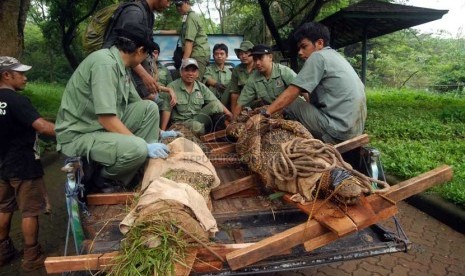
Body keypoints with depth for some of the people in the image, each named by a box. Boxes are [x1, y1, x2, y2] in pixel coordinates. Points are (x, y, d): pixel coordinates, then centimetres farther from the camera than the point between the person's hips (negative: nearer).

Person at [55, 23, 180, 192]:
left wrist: (158, 132, 20)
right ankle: (107, 181, 1)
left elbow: (137, 105, 16)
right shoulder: (105, 63, -22)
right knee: (138, 149, -31)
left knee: (150, 108, -1)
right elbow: (106, 119, -27)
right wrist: (145, 145, -23)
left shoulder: (122, 66, 5)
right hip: (78, 135, -9)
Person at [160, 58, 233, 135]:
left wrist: (226, 111, -17)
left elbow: (215, 102, 0)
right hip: (181, 122, -3)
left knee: (215, 105, -19)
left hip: (198, 118, 3)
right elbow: (166, 110, -10)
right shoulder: (172, 87, -7)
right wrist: (163, 131, -16)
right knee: (198, 126, -35)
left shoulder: (202, 87, 6)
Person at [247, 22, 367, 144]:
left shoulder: (318, 56, -7)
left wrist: (264, 114, -13)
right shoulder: (336, 56, 19)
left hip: (339, 129, -9)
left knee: (288, 104, -3)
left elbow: (292, 92, -14)